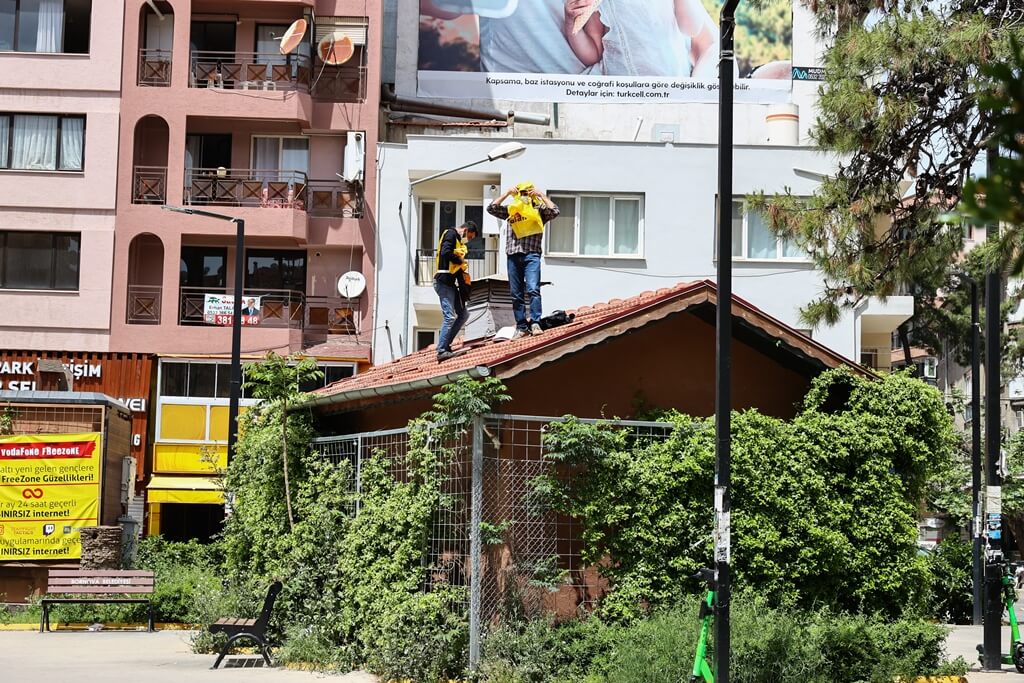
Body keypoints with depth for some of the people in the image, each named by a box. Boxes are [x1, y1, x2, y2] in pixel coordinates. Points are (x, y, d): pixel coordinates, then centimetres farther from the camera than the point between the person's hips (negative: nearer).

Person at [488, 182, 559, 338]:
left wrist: (542, 195, 0)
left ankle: (535, 323, -18)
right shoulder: (510, 211, 20)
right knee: (516, 295, 4)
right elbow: (491, 208, 11)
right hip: (513, 256, 3)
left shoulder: (539, 210, 12)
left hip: (531, 256, -3)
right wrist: (507, 193, 8)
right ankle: (521, 327, 8)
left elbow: (554, 211, -5)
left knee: (533, 289, -18)